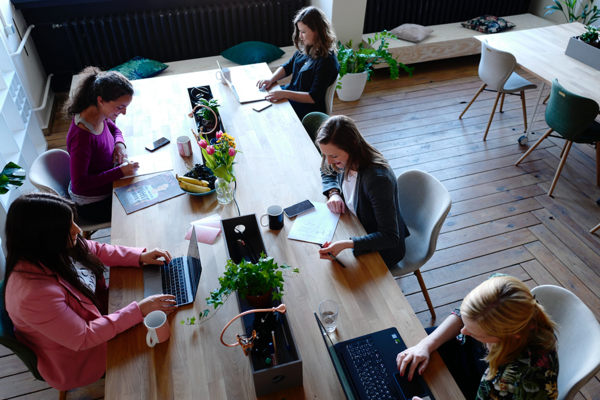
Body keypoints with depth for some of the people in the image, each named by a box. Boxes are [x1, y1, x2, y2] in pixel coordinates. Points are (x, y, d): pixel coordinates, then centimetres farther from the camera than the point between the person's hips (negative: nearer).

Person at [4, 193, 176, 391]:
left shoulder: (50, 249, -18)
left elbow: (96, 250, 1)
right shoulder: (35, 293, -40)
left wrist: (140, 256, -10)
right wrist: (139, 311, -32)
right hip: (77, 356, -7)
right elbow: (83, 338, -31)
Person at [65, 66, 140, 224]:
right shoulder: (82, 136, -35)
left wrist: (119, 143, -8)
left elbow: (113, 128, 14)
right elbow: (79, 184, -30)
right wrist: (120, 172, -31)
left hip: (105, 186, 8)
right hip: (93, 204, -8)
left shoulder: (100, 115, -10)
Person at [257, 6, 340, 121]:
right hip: (292, 92, 8)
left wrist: (285, 94, -30)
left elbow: (313, 97, -24)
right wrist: (271, 79, -6)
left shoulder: (327, 61, -24)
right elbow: (287, 67, 13)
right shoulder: (306, 49, 0)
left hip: (308, 108, -8)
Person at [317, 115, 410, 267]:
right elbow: (327, 172, 13)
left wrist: (346, 244, -46)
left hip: (383, 249, -7)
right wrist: (333, 193, -10)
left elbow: (390, 238, -33)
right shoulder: (345, 160, -14)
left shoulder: (378, 179, -36)